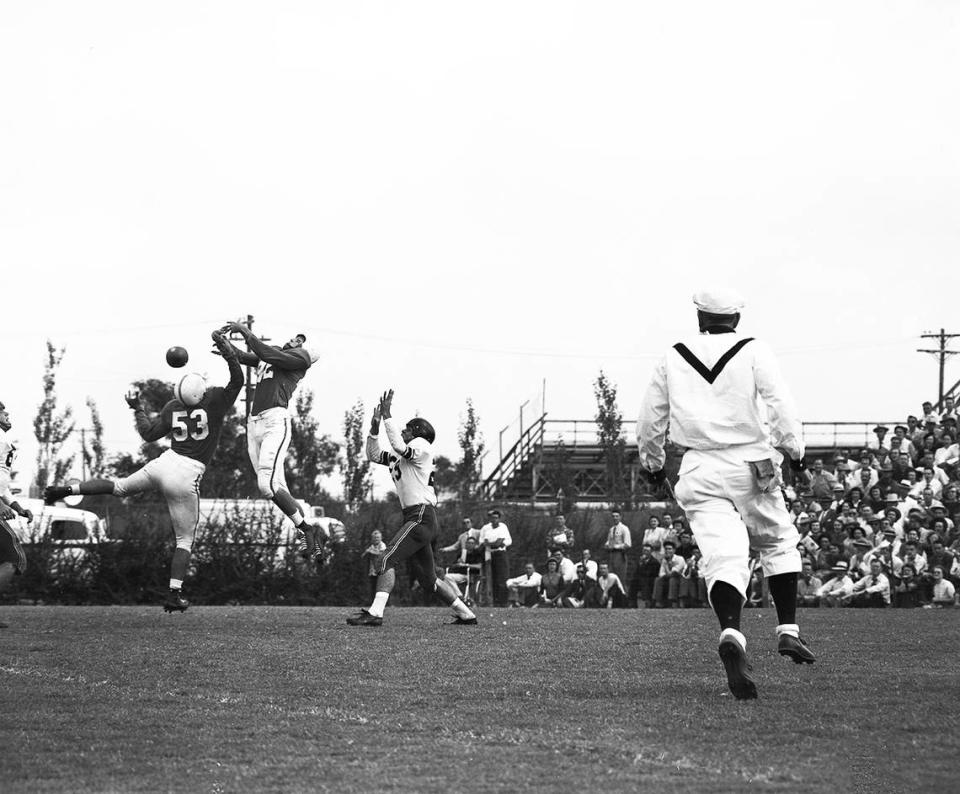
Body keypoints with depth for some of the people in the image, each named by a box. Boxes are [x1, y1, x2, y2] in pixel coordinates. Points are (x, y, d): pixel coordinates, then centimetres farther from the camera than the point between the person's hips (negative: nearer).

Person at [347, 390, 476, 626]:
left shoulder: (422, 446, -3)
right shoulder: (400, 456, 22)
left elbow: (399, 446, -21)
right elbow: (374, 455, 24)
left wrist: (388, 416, -16)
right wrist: (375, 427, 10)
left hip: (421, 515, -10)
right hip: (417, 519, 10)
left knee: (386, 560, -19)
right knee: (428, 580, 14)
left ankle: (375, 612, -29)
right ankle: (465, 614, 20)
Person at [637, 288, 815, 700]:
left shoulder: (674, 359, 9)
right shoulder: (753, 352, 1)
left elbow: (650, 419, 15)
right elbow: (780, 403, -11)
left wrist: (652, 462, 29)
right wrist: (793, 449, -3)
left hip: (700, 472, 1)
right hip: (750, 466, -1)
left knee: (723, 557, -9)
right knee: (777, 542, 21)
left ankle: (731, 633, -36)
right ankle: (788, 630, 13)